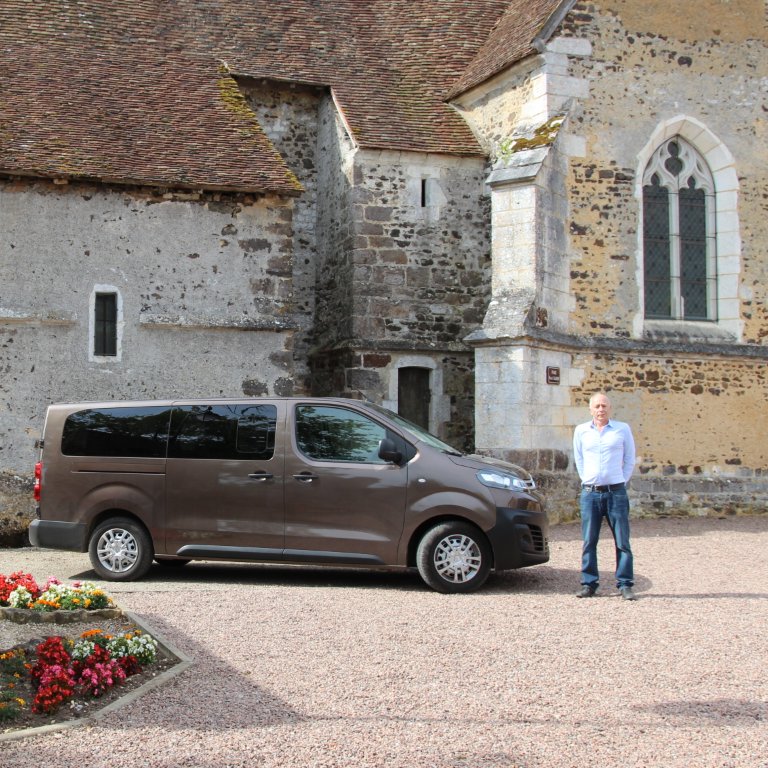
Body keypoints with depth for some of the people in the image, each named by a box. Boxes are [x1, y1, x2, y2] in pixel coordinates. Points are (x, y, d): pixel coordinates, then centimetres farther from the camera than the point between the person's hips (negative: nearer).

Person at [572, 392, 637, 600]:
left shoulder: (622, 429, 4)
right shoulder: (581, 431, 9)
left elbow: (630, 459, 12)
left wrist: (621, 482, 5)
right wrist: (587, 480, 11)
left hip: (616, 492, -1)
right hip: (590, 493, 2)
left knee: (622, 541, -2)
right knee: (588, 542, 2)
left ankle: (625, 585, 3)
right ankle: (589, 584, 9)